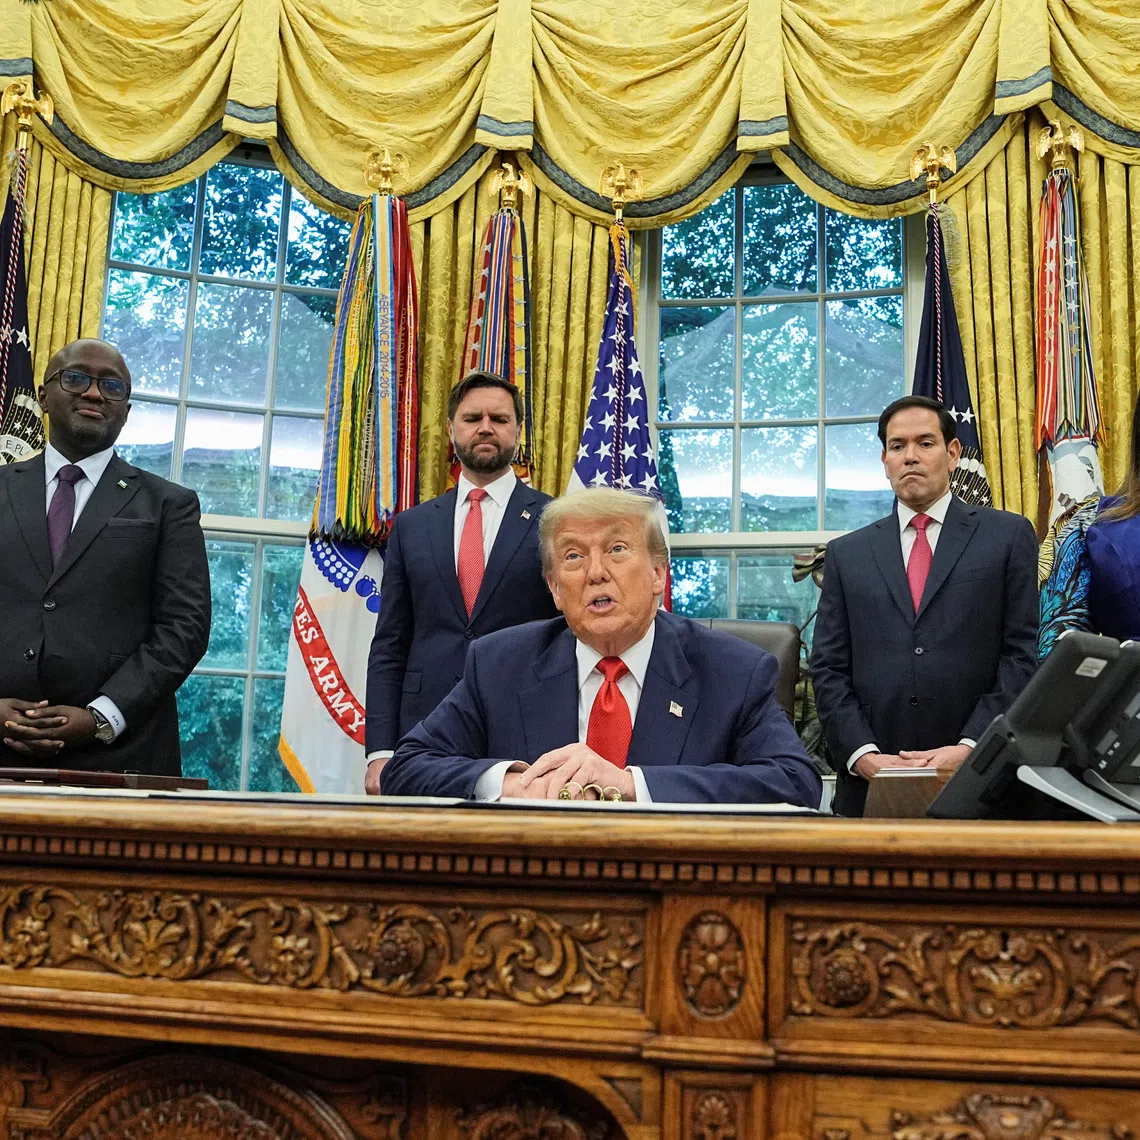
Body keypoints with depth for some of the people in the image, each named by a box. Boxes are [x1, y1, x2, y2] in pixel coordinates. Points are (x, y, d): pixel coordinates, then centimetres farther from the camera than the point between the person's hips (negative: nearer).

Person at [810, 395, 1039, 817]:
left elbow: (1022, 654, -1)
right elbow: (828, 669, 6)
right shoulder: (847, 553, 11)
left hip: (977, 775, -1)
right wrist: (864, 755, -8)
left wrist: (970, 747, -11)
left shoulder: (1009, 535, 6)